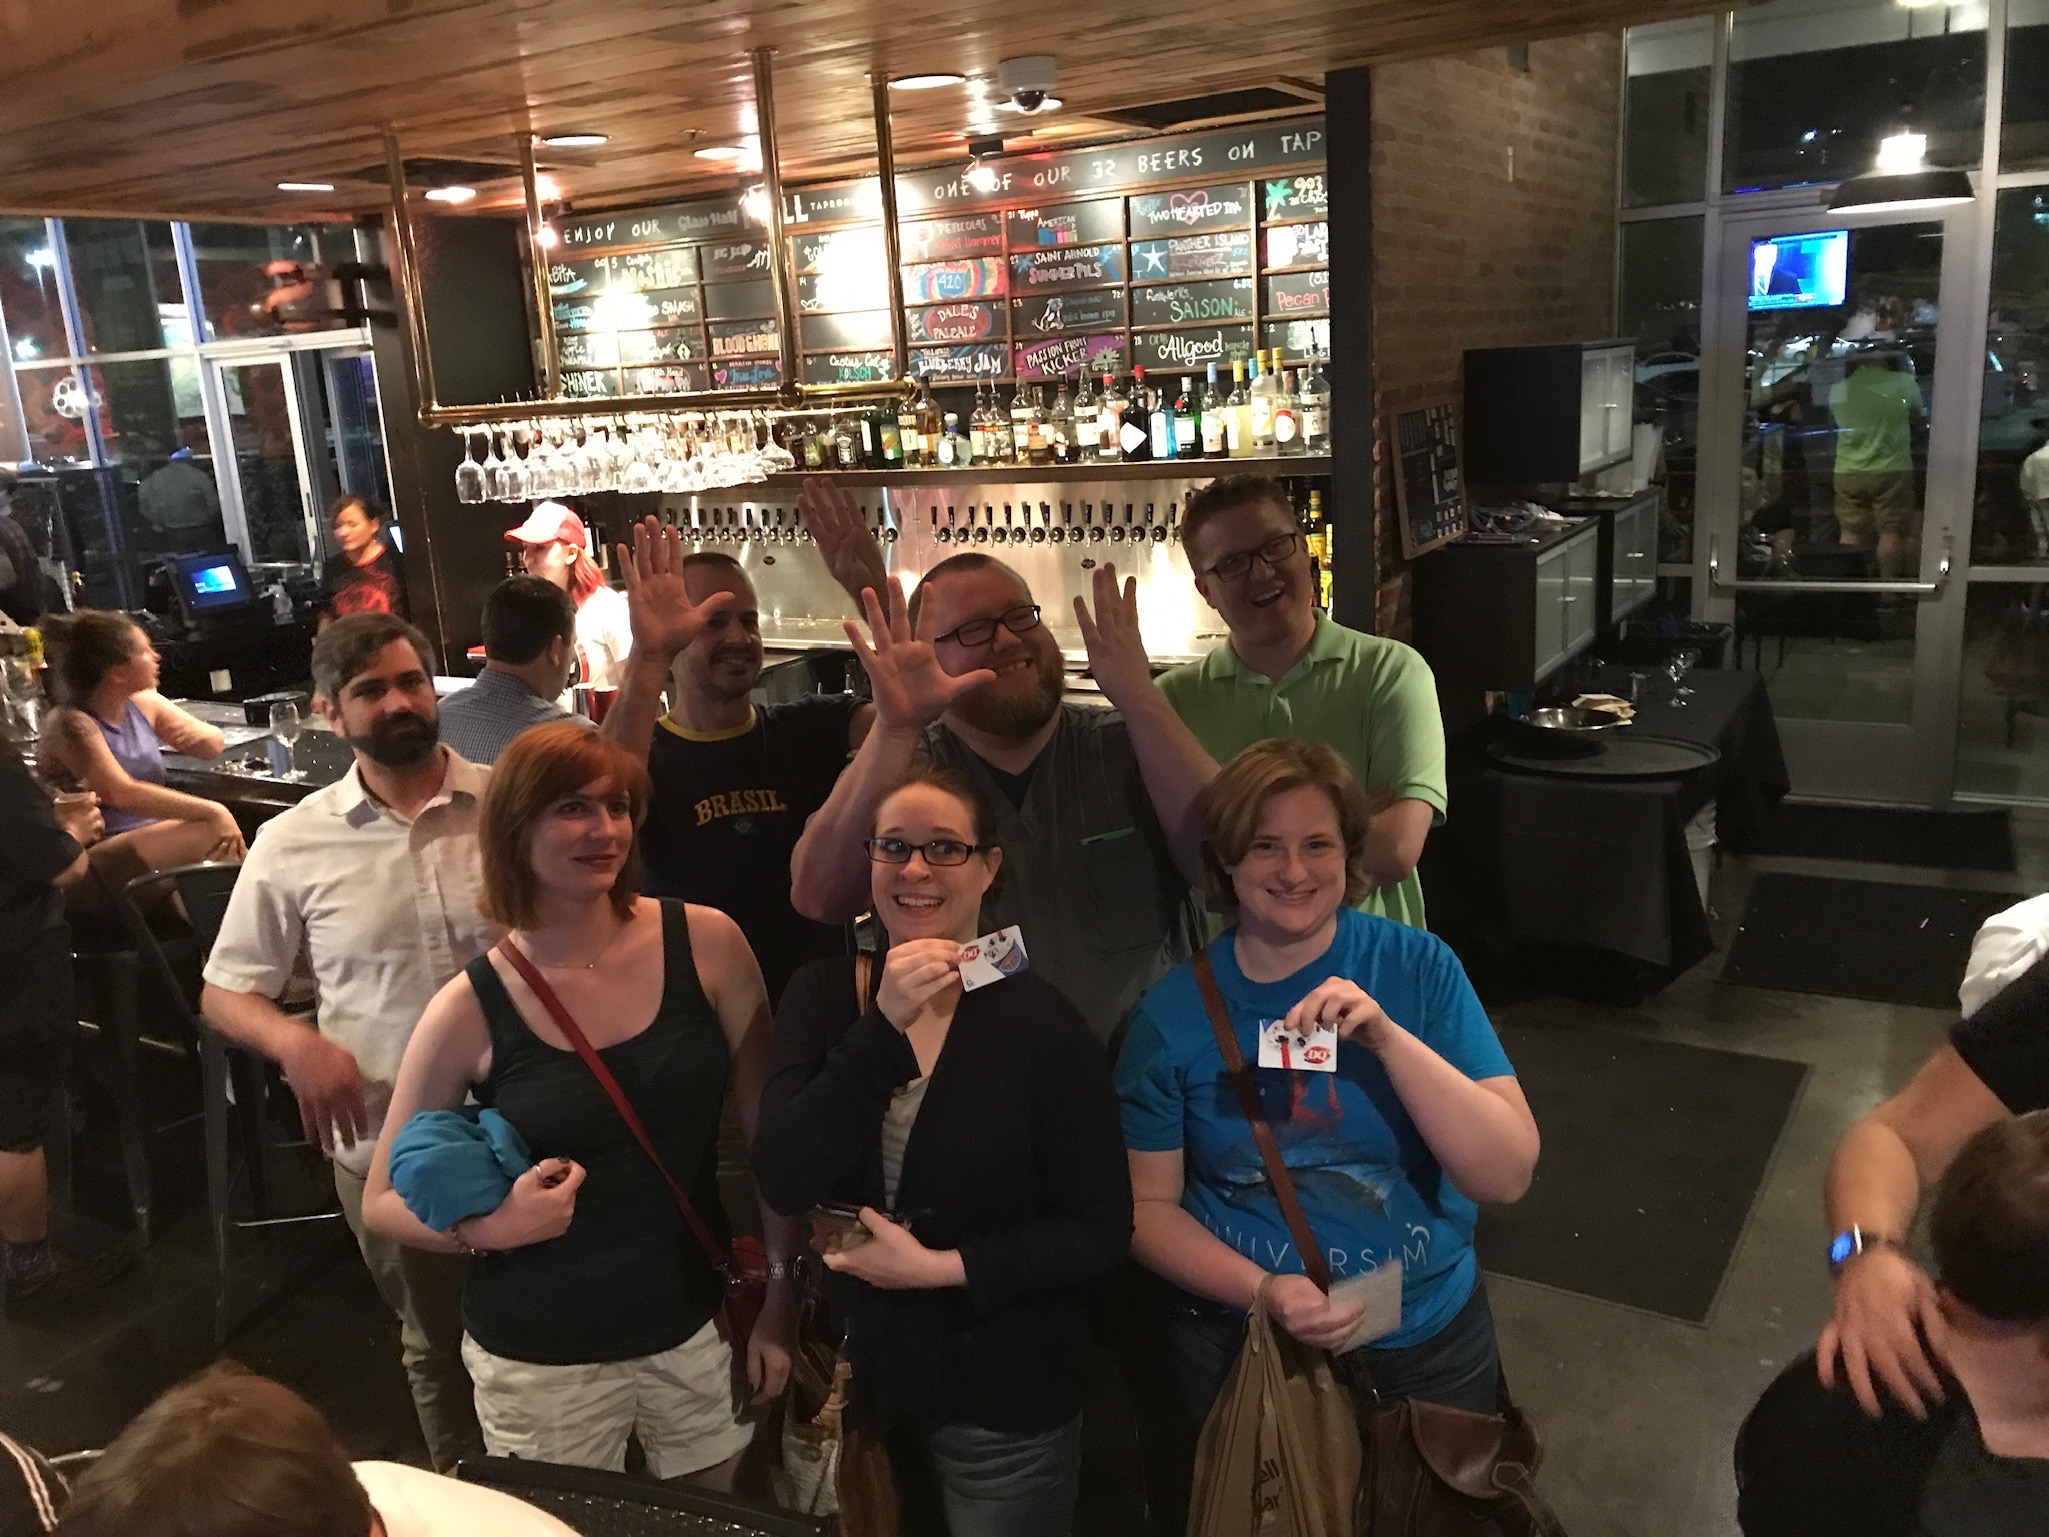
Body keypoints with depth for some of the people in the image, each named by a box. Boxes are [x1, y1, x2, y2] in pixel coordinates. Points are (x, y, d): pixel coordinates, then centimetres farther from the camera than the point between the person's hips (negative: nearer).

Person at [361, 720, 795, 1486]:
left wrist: (782, 1292, -3)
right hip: (540, 1363, -1)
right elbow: (383, 1202, -2)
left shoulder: (706, 943, -10)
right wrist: (489, 1227, -21)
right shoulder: (470, 1010, -12)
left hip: (699, 1329, 2)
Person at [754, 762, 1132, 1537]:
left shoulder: (1042, 1021, -13)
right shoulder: (822, 995, -4)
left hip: (1003, 1400, -3)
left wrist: (940, 1267, -20)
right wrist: (882, 1027, -27)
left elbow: (1101, 1234, -12)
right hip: (862, 1374, 3)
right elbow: (781, 1182, -17)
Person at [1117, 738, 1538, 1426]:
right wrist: (1263, 1291, -22)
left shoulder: (1420, 968, -13)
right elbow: (1148, 1204, -5)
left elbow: (1508, 1175, -18)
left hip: (1429, 1341, 1)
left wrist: (1388, 1037, -31)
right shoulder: (1171, 1015, -12)